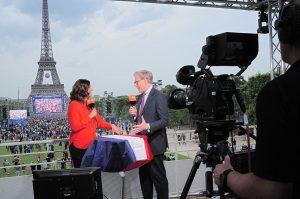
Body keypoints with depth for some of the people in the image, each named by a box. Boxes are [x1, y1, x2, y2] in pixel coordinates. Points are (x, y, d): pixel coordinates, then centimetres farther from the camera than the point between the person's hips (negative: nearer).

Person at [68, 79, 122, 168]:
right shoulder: (74, 105, -10)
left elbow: (99, 121, 16)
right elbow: (75, 127, -18)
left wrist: (111, 126, 1)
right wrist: (90, 116, -16)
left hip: (91, 145, 7)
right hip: (79, 147, -7)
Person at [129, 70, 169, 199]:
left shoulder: (158, 96, -12)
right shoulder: (140, 97, 14)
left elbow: (164, 120, -17)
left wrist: (147, 126, -29)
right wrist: (135, 114, 2)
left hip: (154, 144, -8)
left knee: (158, 177, 0)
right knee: (144, 176, 16)